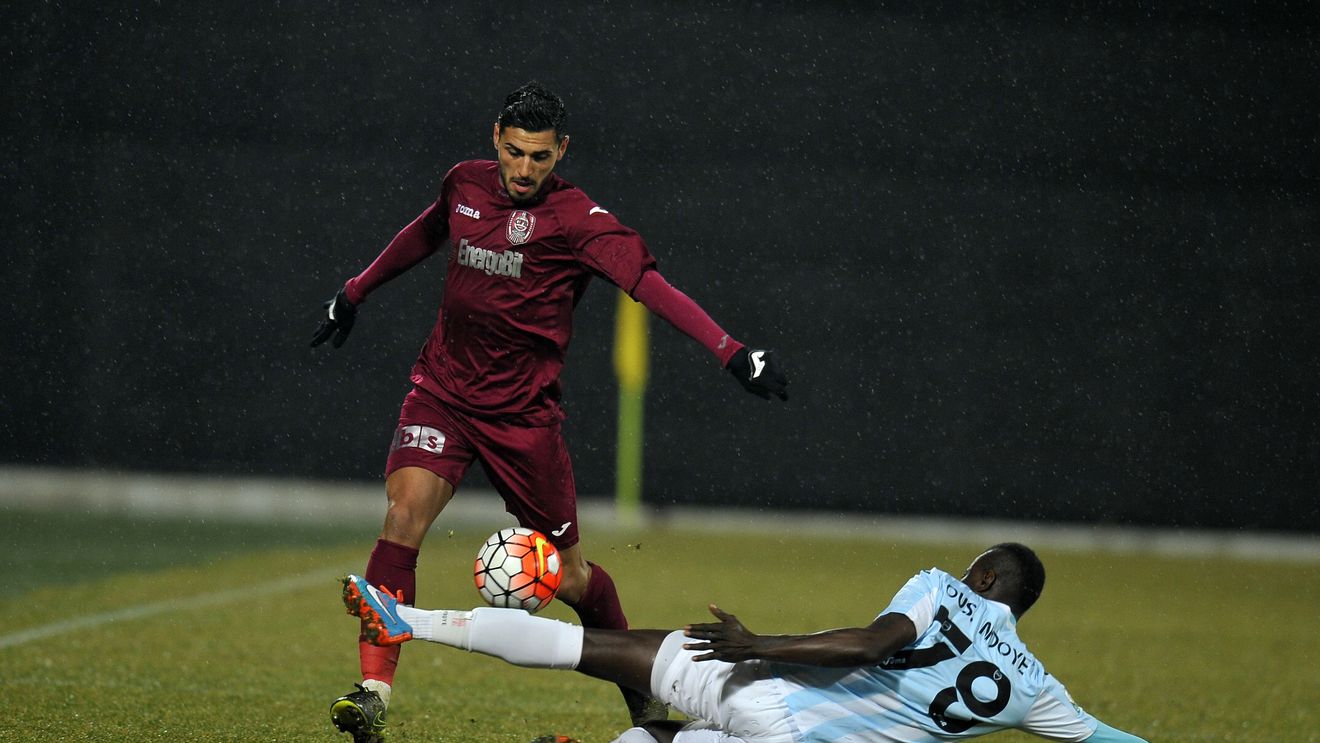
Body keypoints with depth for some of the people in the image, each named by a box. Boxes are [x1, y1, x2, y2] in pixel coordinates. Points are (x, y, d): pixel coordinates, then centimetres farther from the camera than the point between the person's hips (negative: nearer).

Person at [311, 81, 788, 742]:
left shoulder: (575, 217, -12)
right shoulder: (465, 184, 3)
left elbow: (649, 283, -25)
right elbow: (423, 235, 26)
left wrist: (730, 351, -38)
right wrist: (354, 293, 37)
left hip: (523, 414, -3)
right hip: (442, 393, 3)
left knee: (568, 575, 6)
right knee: (405, 509, -23)